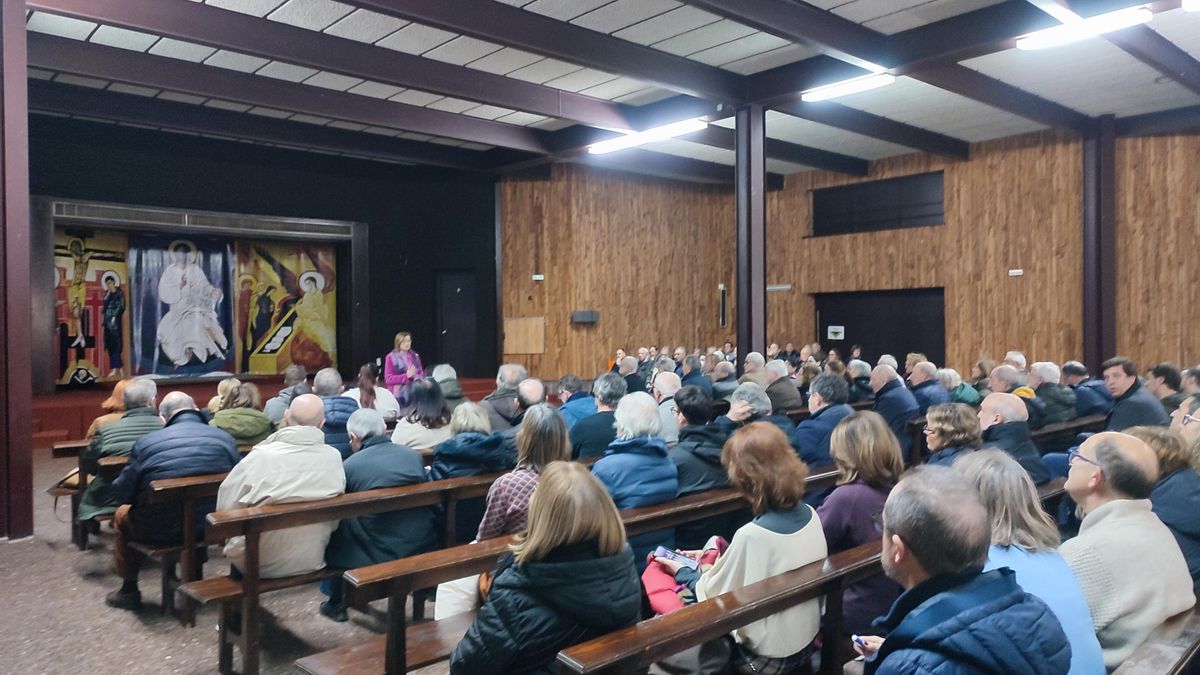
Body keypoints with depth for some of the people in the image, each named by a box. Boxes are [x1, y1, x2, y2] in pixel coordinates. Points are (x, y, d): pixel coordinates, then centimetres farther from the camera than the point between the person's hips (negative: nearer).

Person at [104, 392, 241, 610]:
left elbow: (121, 493, -3)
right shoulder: (224, 438, -3)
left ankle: (129, 590, 37)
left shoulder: (146, 442, -7)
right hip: (210, 527, 2)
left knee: (122, 514, 29)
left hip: (159, 531, -2)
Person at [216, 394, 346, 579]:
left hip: (263, 567, -2)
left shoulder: (260, 457, -19)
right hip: (311, 562, 2)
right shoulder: (334, 458, -11)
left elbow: (225, 508, -9)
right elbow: (335, 519, 0)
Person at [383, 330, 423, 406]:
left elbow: (421, 374, 14)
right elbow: (388, 379, -7)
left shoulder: (415, 356, 10)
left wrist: (417, 377, -9)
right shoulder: (391, 357, -3)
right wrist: (406, 376, -16)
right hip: (398, 396, -4)